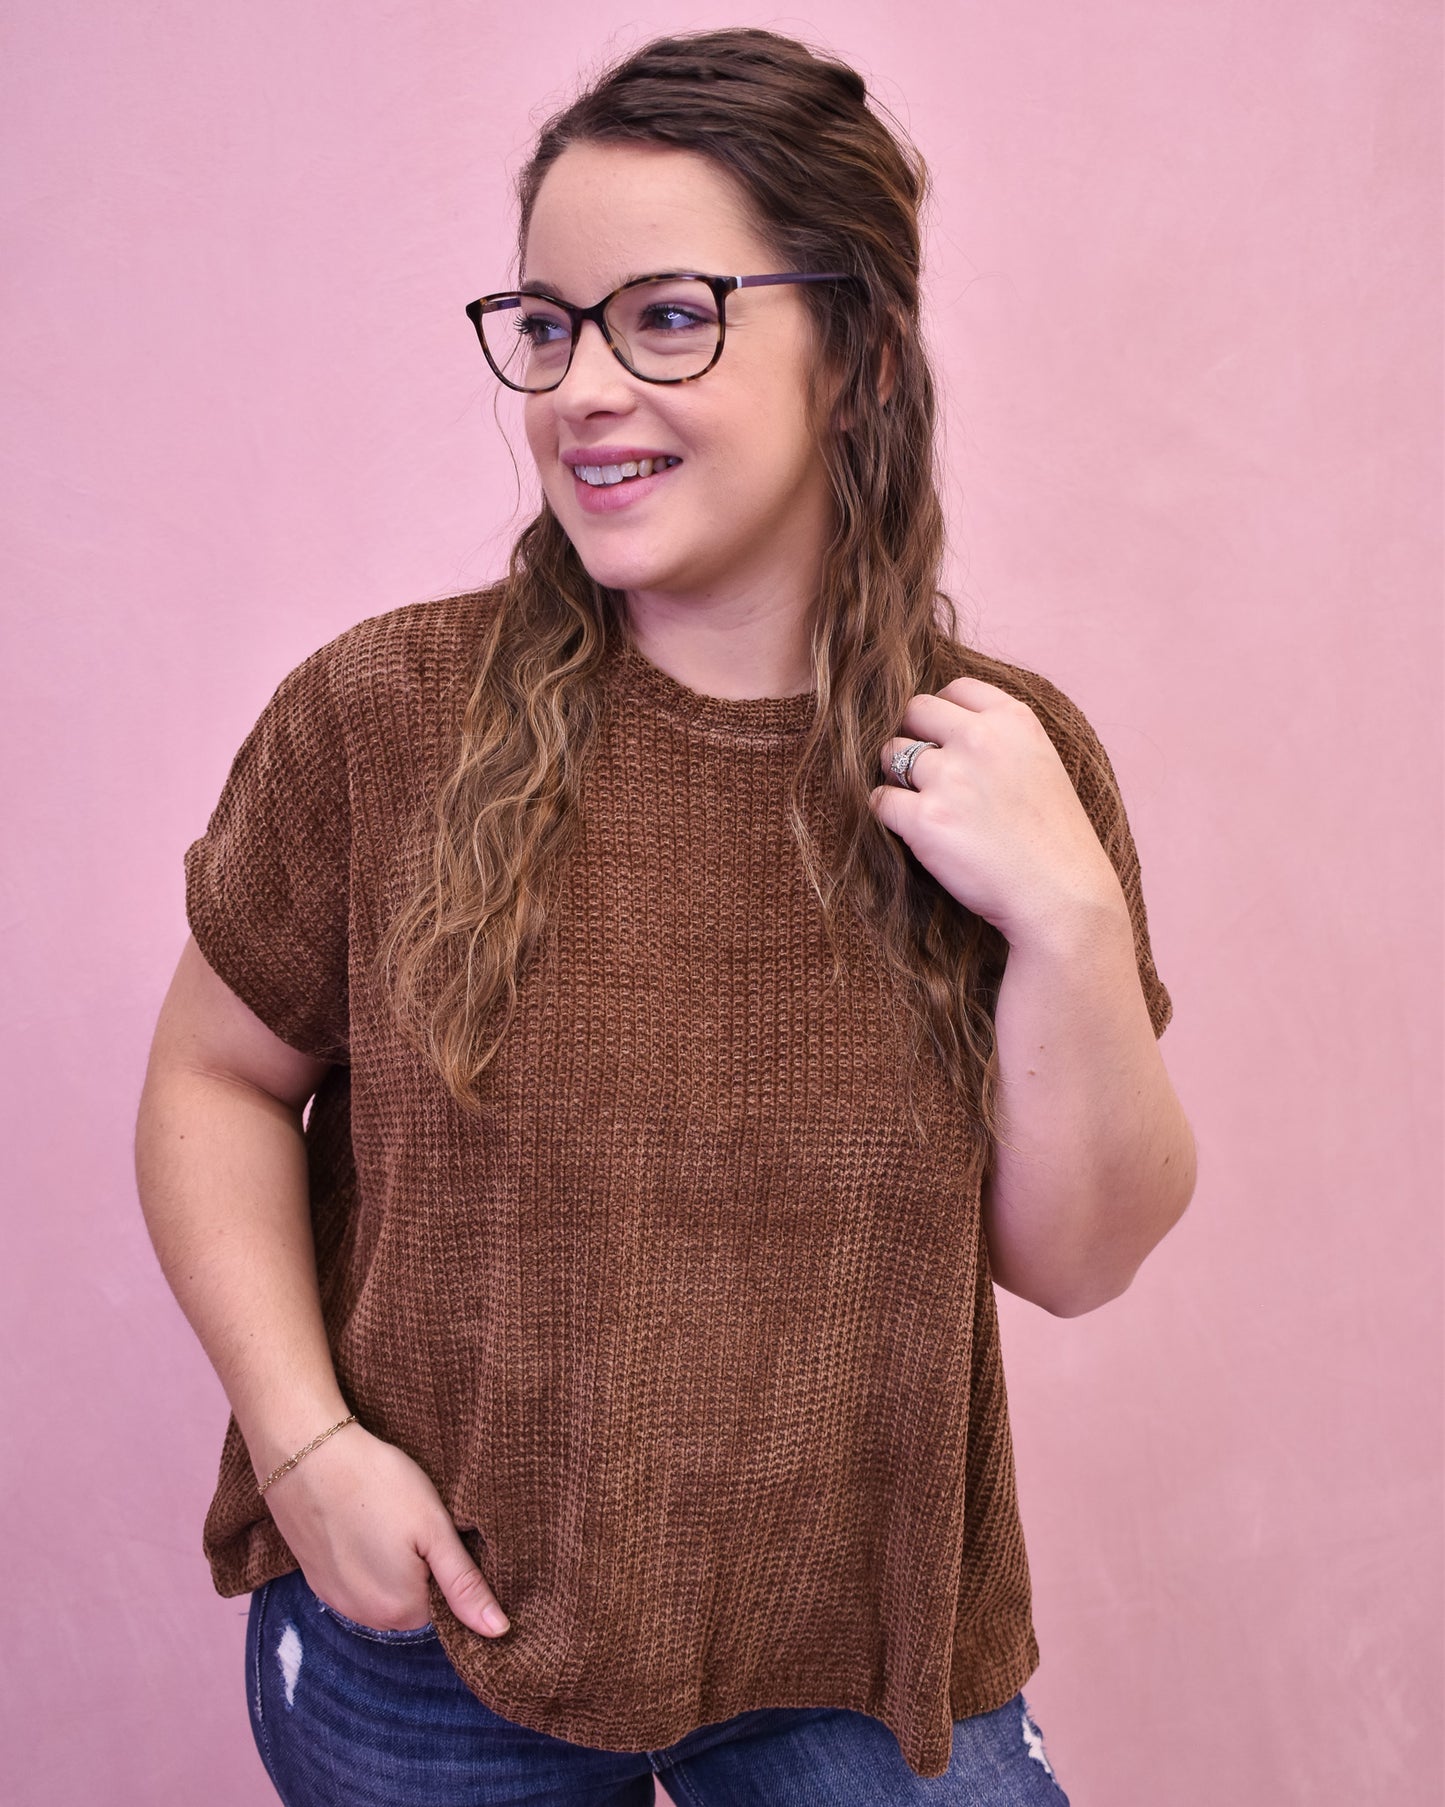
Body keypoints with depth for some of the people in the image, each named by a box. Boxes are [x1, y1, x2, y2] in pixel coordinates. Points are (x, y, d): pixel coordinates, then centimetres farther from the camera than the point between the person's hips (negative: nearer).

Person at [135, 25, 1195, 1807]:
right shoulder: (385, 715, -13)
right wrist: (305, 1439, -12)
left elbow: (1076, 1259, -7)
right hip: (423, 1626, 0)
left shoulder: (1003, 761, -9)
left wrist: (1070, 919, -21)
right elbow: (218, 1079, -2)